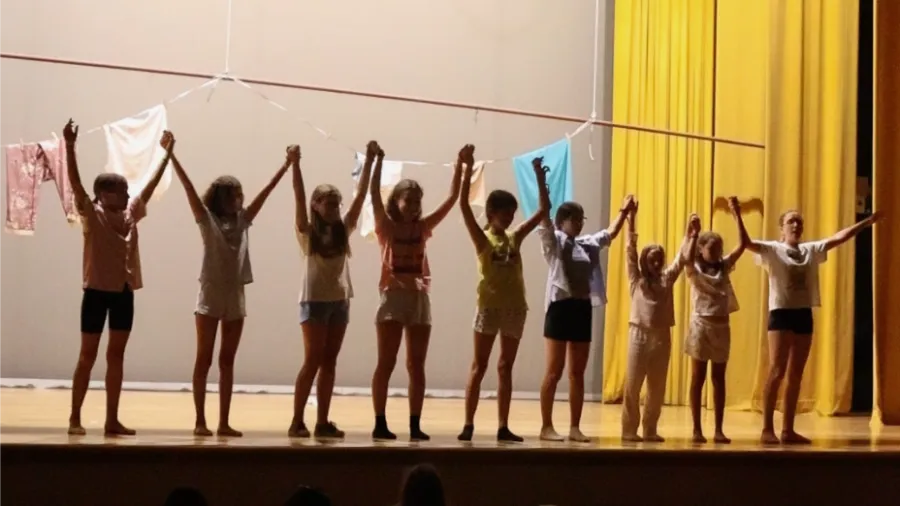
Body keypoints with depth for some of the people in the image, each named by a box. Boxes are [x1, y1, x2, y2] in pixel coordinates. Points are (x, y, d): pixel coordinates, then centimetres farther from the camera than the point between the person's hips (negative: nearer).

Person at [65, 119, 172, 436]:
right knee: (88, 355, 1)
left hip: (124, 292, 5)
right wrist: (70, 146, -30)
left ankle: (112, 420, 12)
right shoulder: (91, 214, -8)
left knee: (116, 356, 8)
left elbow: (151, 184, 13)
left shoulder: (131, 213, 7)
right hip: (97, 292, -5)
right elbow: (75, 182, -19)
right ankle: (75, 417, 9)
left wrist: (167, 153, 14)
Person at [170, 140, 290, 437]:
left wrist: (287, 164, 4)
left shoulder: (242, 221, 9)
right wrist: (171, 154, -20)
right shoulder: (207, 220, -3)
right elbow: (188, 187, -11)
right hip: (210, 296, -4)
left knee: (227, 361, 7)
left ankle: (224, 423, 10)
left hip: (235, 297, 5)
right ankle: (200, 421, 4)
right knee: (204, 360, 1)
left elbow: (265, 192, 8)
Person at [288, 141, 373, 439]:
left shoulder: (343, 230, 8)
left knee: (329, 362, 6)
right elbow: (299, 198, -14)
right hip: (314, 300, -5)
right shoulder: (307, 232, -2)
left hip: (340, 301, 5)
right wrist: (295, 165, -25)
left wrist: (369, 162, -2)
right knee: (313, 361, -7)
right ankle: (297, 422, -3)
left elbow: (360, 195, 4)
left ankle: (323, 422, 9)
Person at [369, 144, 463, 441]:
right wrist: (378, 160, -22)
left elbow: (452, 199, 6)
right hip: (393, 297, -4)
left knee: (417, 366, 5)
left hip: (419, 298, 4)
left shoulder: (423, 228, 9)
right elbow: (374, 194, -14)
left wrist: (459, 166, -1)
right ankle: (380, 423, 1)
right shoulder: (386, 226, 0)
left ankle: (415, 425, 9)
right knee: (386, 364, -2)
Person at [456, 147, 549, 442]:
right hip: (489, 306, -4)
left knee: (506, 368, 7)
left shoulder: (515, 237, 9)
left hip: (515, 307, 4)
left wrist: (539, 176, 2)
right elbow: (464, 205, -14)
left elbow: (544, 209, 10)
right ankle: (469, 424, 3)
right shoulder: (482, 238, -2)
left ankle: (503, 427, 10)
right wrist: (468, 168, -20)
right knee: (479, 366, 1)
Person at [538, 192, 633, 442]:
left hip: (583, 308, 6)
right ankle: (546, 427, 0)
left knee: (578, 373, 8)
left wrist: (624, 211, 25)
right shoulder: (554, 240, -3)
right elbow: (544, 214, -16)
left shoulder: (588, 244, 14)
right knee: (554, 372, -4)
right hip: (561, 306, -6)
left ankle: (575, 427, 13)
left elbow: (611, 233, 29)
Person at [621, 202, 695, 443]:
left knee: (657, 387, 7)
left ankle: (650, 430, 15)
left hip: (662, 336, 3)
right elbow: (630, 252, -5)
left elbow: (682, 258, 6)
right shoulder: (636, 280, 2)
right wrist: (631, 221, -13)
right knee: (633, 385, -1)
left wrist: (691, 234, -5)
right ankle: (629, 430, 5)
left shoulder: (667, 279, 9)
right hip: (639, 335, -3)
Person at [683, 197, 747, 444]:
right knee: (698, 378, 2)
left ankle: (719, 430, 9)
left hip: (721, 326, 4)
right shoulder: (694, 269, -5)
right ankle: (697, 429, 6)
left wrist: (737, 215, -12)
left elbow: (743, 244, -5)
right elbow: (686, 258, -29)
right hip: (701, 325, -4)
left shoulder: (724, 266, 5)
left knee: (719, 379, 6)